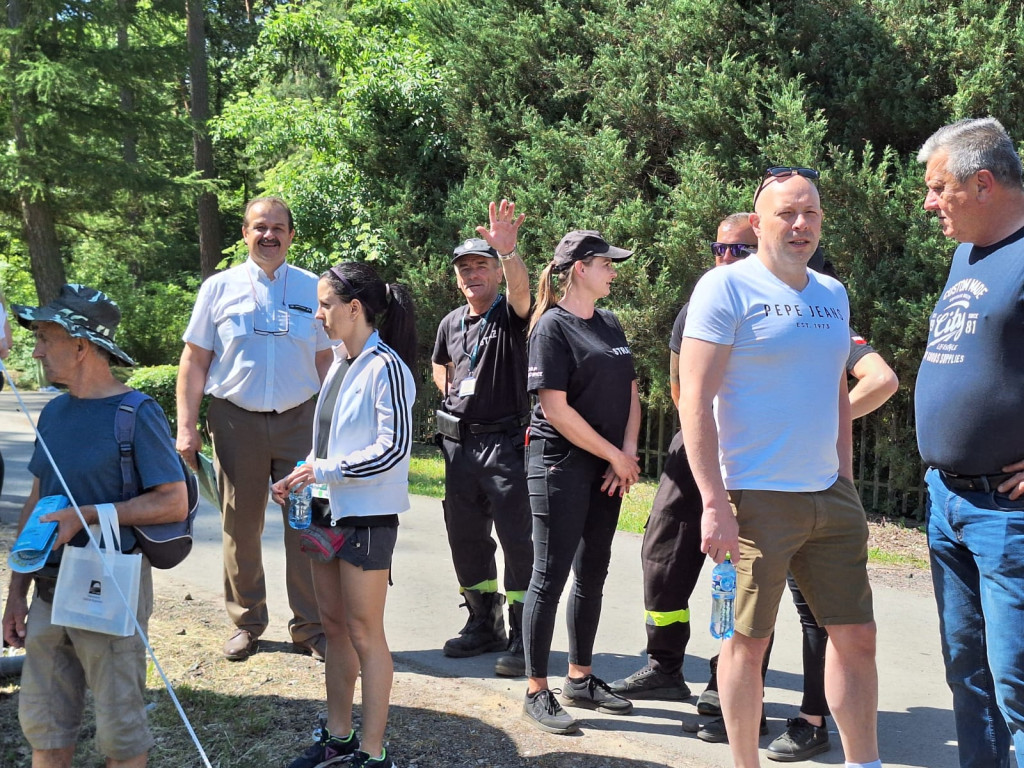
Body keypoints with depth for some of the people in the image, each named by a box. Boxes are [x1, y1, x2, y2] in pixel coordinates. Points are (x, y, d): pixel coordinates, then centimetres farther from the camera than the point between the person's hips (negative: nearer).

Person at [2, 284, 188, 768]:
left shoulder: (137, 415, -14)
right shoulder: (54, 413, 8)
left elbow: (174, 504, -16)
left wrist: (86, 515, -21)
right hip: (51, 590, 7)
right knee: (43, 725, 16)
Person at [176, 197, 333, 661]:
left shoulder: (312, 289, 7)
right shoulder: (219, 287, 5)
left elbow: (325, 361, 9)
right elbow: (194, 361, 4)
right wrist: (186, 427, -3)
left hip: (300, 419, 0)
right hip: (236, 419, 0)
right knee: (240, 527, 7)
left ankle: (310, 627, 12)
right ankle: (246, 623, 23)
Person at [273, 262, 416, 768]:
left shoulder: (385, 366, -16)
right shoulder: (340, 362, 10)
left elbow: (394, 448, -21)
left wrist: (323, 471, -18)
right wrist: (300, 478, 5)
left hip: (367, 516, -8)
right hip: (327, 510, 8)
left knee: (364, 633, 1)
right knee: (333, 626, 16)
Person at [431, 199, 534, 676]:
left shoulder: (510, 314, -5)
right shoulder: (451, 323, 13)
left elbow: (520, 286, -29)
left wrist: (508, 250, -48)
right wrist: (450, 393, 12)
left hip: (505, 441, -6)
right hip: (459, 443, 7)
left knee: (516, 539, -6)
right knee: (465, 537, 12)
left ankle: (522, 637, 3)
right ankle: (483, 624, 27)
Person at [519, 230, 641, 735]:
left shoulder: (610, 325, 13)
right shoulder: (552, 327, -10)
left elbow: (630, 394, 13)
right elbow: (555, 409, -16)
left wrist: (626, 456, -2)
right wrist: (616, 456, -11)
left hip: (606, 468, 8)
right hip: (560, 463, -7)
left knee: (592, 575, 13)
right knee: (550, 576, -2)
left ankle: (580, 679, 26)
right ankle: (536, 693, 8)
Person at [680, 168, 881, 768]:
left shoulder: (833, 294, 13)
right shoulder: (727, 287, -8)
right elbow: (695, 401, -13)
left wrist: (848, 487, 15)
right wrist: (715, 505, -18)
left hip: (829, 495, 7)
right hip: (755, 498, -6)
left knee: (857, 636, 11)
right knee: (749, 642, 4)